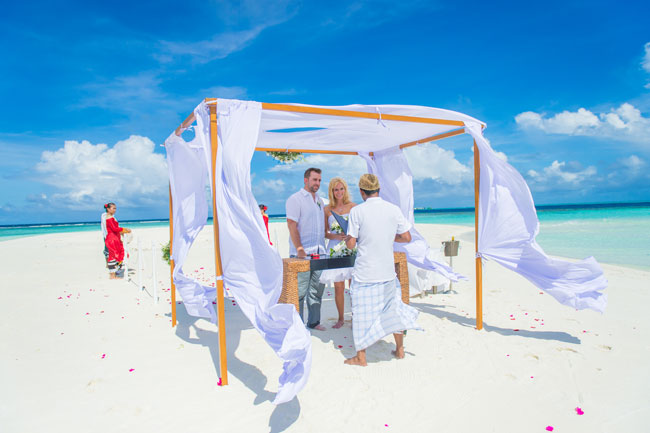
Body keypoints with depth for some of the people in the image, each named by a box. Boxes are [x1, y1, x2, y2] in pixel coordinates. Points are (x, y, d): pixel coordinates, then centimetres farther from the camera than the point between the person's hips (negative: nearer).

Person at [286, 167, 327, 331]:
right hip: (302, 253, -7)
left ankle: (313, 322, 24)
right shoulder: (295, 199, -4)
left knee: (317, 289, 12)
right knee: (300, 291, -2)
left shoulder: (319, 201, 18)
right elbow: (292, 225, -13)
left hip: (319, 253, 7)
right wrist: (300, 249, -20)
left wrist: (323, 248, 16)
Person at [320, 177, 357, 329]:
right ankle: (340, 319, 20)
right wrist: (336, 236, -10)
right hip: (335, 251, 1)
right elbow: (325, 232, 9)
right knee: (338, 287, 4)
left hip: (352, 249, -1)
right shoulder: (327, 209, 7)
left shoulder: (353, 207, 4)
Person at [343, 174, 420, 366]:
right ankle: (399, 349, 32)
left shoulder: (357, 211, -12)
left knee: (362, 312, 8)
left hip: (365, 272, -4)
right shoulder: (394, 209, -2)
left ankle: (361, 356, 17)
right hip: (387, 271, 4)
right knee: (393, 307, 20)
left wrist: (347, 238, 10)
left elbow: (351, 243, -12)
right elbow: (406, 237, 2)